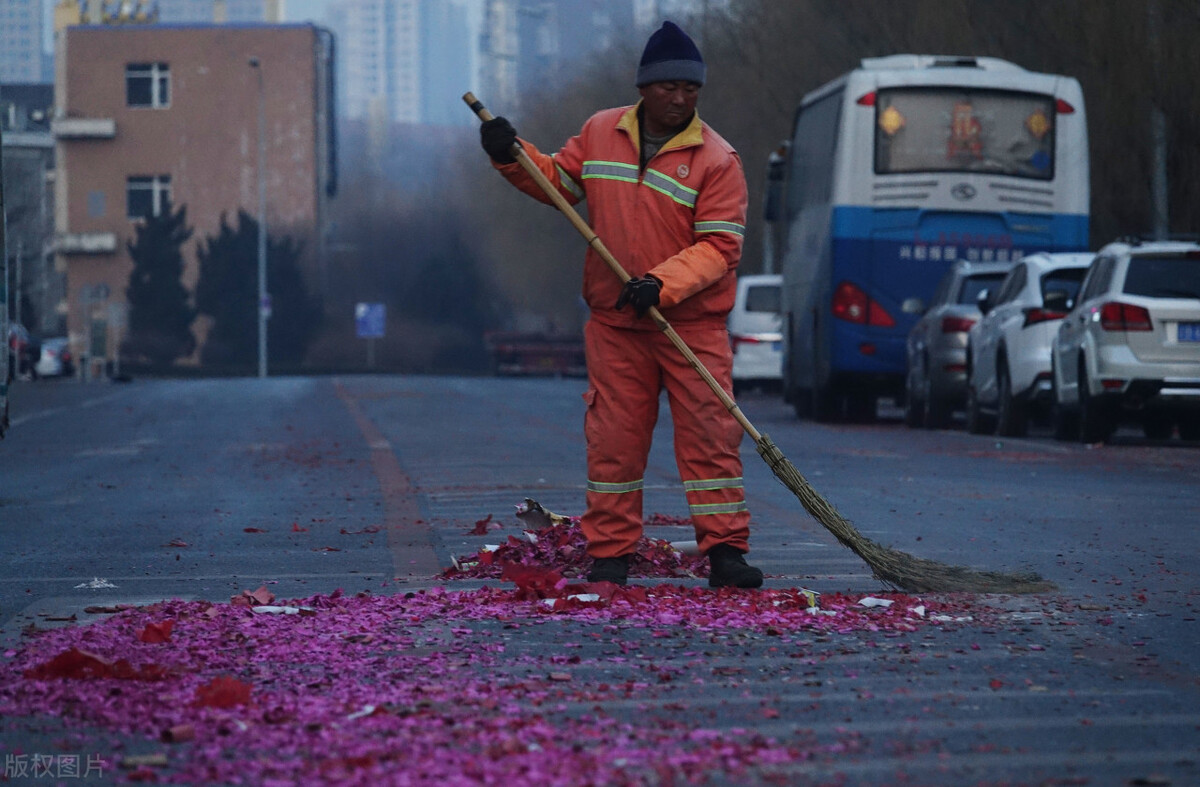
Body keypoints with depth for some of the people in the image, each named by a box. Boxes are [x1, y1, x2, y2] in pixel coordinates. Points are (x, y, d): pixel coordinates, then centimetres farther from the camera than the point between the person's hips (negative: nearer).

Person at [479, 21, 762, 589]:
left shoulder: (716, 159, -8)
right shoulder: (599, 134, 7)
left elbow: (719, 245, -13)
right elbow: (558, 181, 20)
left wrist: (661, 284, -25)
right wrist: (513, 156, 2)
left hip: (693, 325, -3)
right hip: (614, 324, 3)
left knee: (709, 436, -6)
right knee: (613, 439, 4)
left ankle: (725, 551, -3)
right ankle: (609, 556, 11)